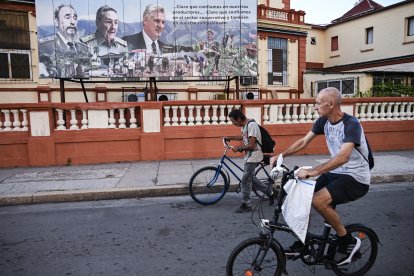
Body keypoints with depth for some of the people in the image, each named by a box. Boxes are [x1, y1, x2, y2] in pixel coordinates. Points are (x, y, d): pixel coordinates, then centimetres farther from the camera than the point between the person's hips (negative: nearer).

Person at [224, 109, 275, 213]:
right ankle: (269, 191, 32)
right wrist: (229, 138, 19)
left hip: (253, 157, -10)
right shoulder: (244, 126, 6)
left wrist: (239, 148, -14)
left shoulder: (251, 125, -23)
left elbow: (251, 145, -27)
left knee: (245, 181, -1)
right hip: (249, 156, 10)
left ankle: (246, 205, 13)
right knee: (251, 178, 19)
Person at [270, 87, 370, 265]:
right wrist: (281, 155, -5)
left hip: (356, 178, -7)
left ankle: (348, 241, -3)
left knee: (318, 200, -27)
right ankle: (303, 242, 14)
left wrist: (313, 172, -45)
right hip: (336, 172, 8)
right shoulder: (323, 121, 0)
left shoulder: (351, 124, -23)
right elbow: (303, 142, 5)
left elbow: (343, 156, -37)